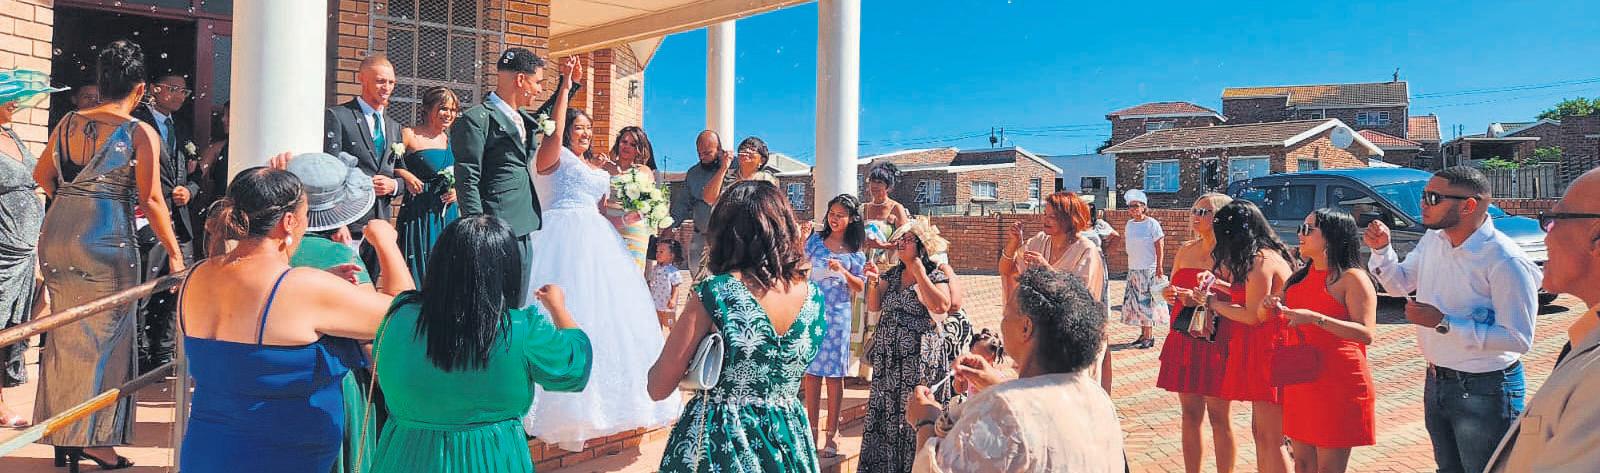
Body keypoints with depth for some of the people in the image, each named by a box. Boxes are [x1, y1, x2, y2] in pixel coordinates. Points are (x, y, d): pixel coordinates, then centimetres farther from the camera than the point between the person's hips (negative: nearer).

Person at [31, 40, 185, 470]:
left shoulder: (68, 122, 8)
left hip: (57, 233, 6)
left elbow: (42, 175, 20)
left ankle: (63, 436, 26)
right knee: (104, 334, 4)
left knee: (65, 333, 16)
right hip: (106, 237, -6)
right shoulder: (141, 133, -8)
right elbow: (151, 201, -11)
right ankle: (95, 438, 9)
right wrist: (175, 254, -7)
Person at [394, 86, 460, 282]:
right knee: (418, 268, -3)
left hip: (448, 214, 5)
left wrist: (457, 190, 4)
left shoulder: (452, 140, 12)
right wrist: (404, 174, -19)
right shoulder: (409, 135, -4)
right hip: (418, 214, -5)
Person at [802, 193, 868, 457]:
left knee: (834, 374, 1)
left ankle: (832, 433, 8)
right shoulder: (815, 240, 6)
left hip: (838, 314, -1)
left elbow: (860, 287, 2)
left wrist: (843, 271, -12)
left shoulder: (855, 250, 4)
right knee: (811, 371, 4)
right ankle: (812, 428, 16)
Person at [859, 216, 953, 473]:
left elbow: (940, 306, -22)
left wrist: (919, 273, -16)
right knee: (884, 411, 9)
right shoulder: (892, 274, 11)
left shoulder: (936, 276, -4)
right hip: (888, 356, 5)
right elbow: (873, 306, 10)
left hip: (918, 356, -5)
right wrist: (874, 281, -6)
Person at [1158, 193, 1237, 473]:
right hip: (1183, 338, 6)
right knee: (1190, 413, 10)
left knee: (1218, 416, 1)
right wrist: (1169, 293, -1)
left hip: (1216, 341, -5)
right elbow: (1172, 290, 21)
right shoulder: (1186, 250, 13)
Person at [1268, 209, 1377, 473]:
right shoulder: (1302, 276, 14)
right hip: (1299, 382, 7)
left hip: (1336, 386, -7)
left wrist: (1315, 318, -27)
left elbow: (1367, 333, -19)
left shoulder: (1353, 278, -9)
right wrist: (1278, 307, 8)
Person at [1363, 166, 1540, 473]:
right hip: (1436, 381, 8)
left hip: (1485, 390, -8)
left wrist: (1443, 323, -27)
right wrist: (1381, 249, -3)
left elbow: (1520, 339, -25)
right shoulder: (1433, 240, 0)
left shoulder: (1506, 262, -24)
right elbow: (1400, 285, 14)